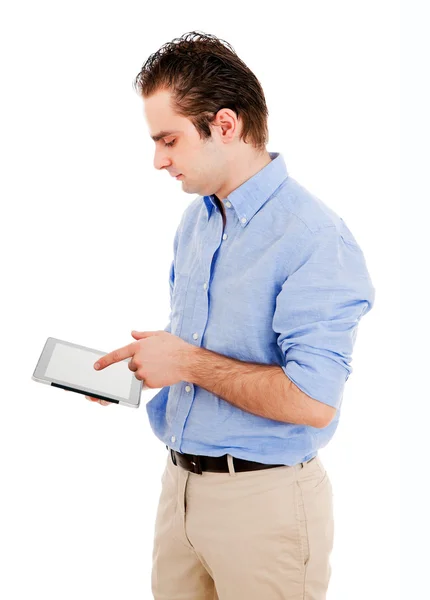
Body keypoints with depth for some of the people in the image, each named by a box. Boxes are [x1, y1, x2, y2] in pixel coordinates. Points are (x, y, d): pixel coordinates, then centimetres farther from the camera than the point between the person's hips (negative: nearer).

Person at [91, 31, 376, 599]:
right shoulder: (196, 218, 8)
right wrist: (138, 364, 0)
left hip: (263, 497, -7)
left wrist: (188, 364, -19)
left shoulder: (313, 238, -21)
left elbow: (313, 402, -27)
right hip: (180, 482, 8)